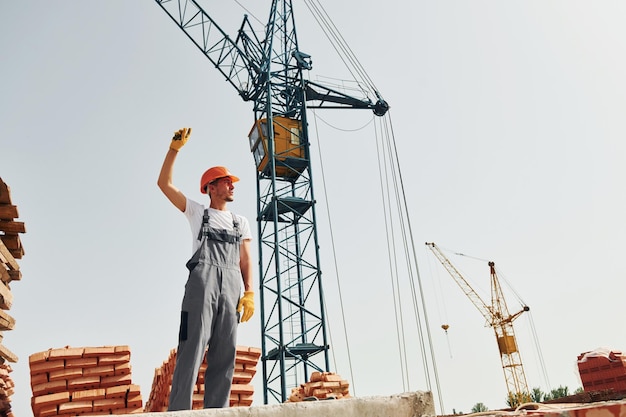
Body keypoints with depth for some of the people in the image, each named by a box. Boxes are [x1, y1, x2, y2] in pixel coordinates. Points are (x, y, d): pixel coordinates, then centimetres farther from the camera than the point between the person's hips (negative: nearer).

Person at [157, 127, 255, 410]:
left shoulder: (241, 222, 24)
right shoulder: (197, 212, 19)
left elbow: (246, 261, 15)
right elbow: (164, 183, 11)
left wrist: (249, 293, 1)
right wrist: (175, 148, 5)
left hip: (231, 285, 3)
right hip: (202, 280, -3)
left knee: (224, 353, -2)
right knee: (192, 347, -11)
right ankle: (179, 411, -12)